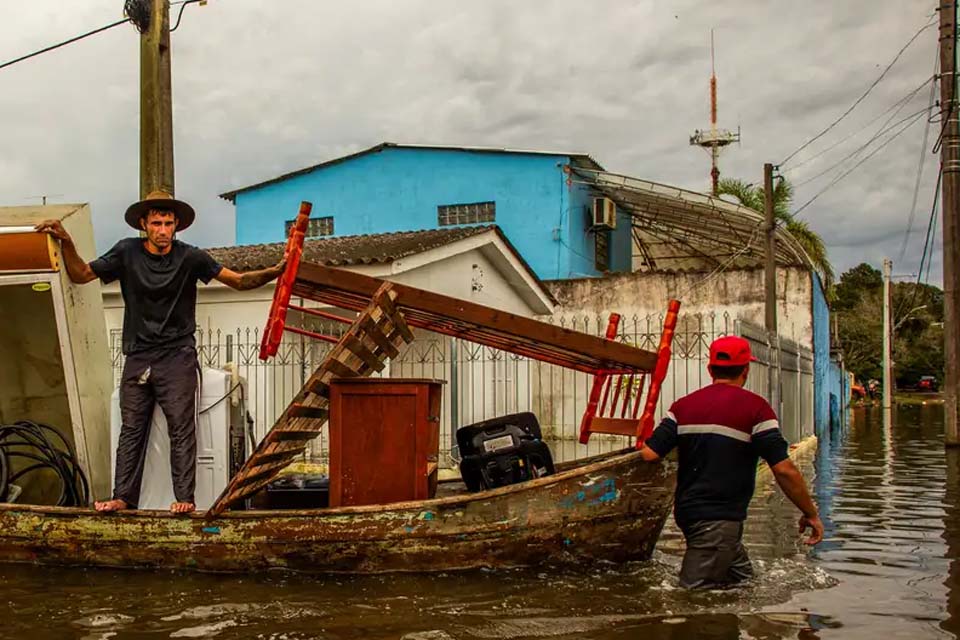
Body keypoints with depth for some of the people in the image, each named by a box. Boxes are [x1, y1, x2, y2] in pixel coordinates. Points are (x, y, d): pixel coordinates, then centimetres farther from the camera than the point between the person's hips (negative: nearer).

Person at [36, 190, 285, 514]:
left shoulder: (189, 257, -4)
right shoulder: (127, 252, 1)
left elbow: (239, 281, -6)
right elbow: (81, 274, 4)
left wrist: (272, 273, -22)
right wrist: (66, 242, -12)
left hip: (177, 356, -2)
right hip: (138, 356, 3)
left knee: (181, 427, -7)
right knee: (131, 429, 5)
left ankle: (184, 497, -7)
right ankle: (123, 497, 9)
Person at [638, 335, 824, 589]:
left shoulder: (683, 406, 6)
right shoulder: (755, 408, -7)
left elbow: (649, 454, -3)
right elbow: (784, 470, -10)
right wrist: (811, 514, 1)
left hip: (688, 510, 6)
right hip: (720, 519, -6)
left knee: (743, 580, 19)